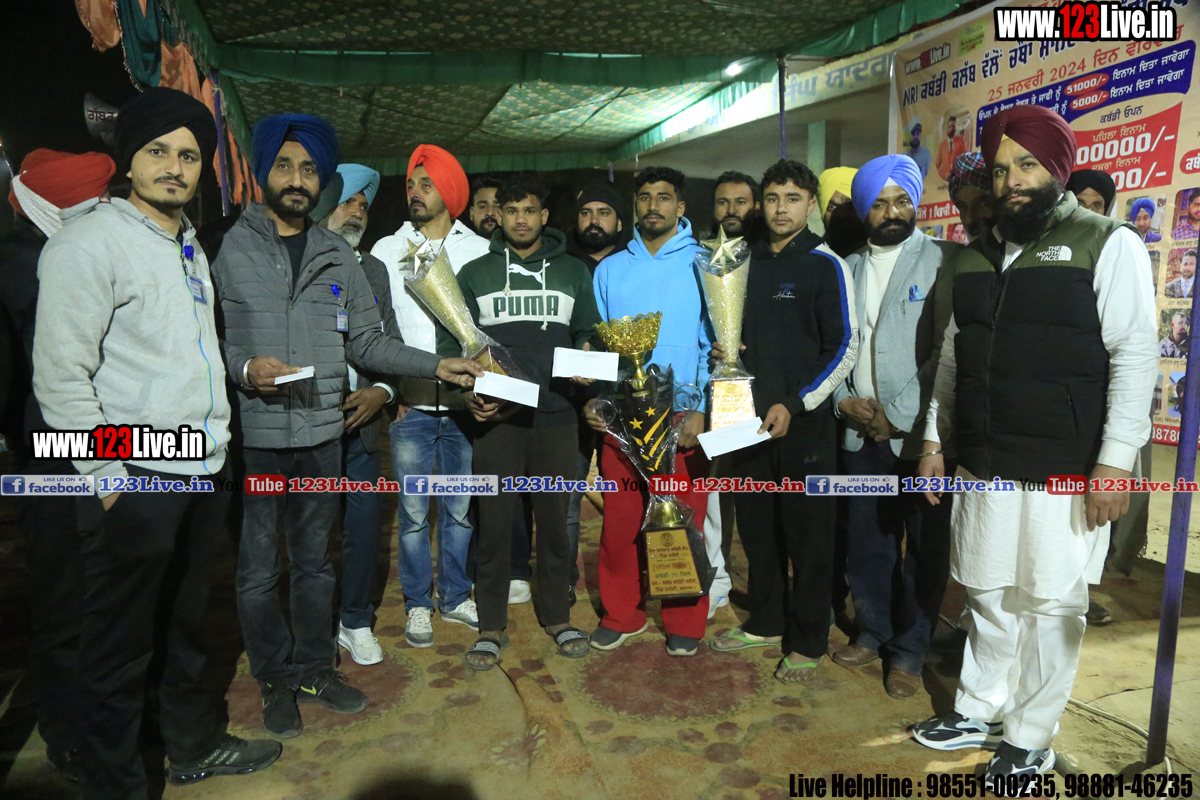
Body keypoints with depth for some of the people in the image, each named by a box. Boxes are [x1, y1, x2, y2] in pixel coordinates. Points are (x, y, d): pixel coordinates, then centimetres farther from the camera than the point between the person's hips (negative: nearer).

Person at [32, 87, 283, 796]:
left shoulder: (190, 243, 14)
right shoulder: (90, 241, -11)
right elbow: (61, 377, -15)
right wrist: (107, 476, -15)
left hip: (205, 471, 8)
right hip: (135, 480, -8)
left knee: (187, 624, 21)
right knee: (121, 646, 5)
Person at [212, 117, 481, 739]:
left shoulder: (338, 256, 10)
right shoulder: (227, 248, -3)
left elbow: (366, 342, 10)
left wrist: (436, 365, 2)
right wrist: (244, 368, -22)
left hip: (321, 433, 3)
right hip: (251, 436, -3)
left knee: (314, 560, 15)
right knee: (258, 570, 9)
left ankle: (316, 669, 32)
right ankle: (276, 680, 28)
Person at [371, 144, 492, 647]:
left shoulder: (479, 251, 8)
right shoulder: (386, 251, 10)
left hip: (464, 402, 0)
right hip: (410, 403, 0)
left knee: (461, 509, 8)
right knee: (413, 511, 4)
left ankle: (454, 597, 25)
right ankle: (418, 604, 21)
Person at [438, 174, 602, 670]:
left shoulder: (573, 272, 12)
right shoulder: (475, 273, 8)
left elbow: (588, 333, 14)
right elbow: (449, 340, 6)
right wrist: (468, 391, -9)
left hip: (556, 416, 1)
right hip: (496, 417, -1)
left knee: (554, 520, 9)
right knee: (494, 523, 3)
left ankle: (557, 616, 26)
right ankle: (491, 626, 17)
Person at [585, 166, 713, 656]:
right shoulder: (609, 269, 13)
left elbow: (714, 344, -1)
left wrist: (702, 411, -11)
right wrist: (591, 397, 0)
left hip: (683, 419, -2)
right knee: (619, 521, 6)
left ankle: (684, 624, 20)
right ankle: (621, 615, 24)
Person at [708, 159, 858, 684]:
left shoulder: (825, 265, -5)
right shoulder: (749, 262, 13)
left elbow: (844, 347, -9)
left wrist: (794, 404, -16)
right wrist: (723, 351, 2)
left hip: (804, 423, -5)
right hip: (751, 418, 6)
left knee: (807, 533, 4)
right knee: (757, 527, 13)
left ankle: (807, 642, 18)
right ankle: (765, 623, 30)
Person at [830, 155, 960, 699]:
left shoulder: (943, 261, -4)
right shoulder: (850, 269, 12)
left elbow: (948, 350, -11)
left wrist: (899, 414, -13)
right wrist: (843, 399, -3)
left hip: (918, 434, -4)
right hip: (861, 432, 4)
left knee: (923, 548, 6)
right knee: (866, 542, 12)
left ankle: (909, 652, 21)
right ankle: (872, 633, 31)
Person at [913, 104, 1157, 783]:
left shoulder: (1108, 244, -3)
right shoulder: (978, 256, 13)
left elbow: (1135, 358, -9)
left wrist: (1115, 462, -14)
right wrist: (934, 439, 13)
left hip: (1065, 471, -5)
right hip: (983, 465, 5)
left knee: (1051, 605, 5)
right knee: (988, 594, 15)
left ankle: (1031, 739, 21)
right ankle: (980, 710, 31)